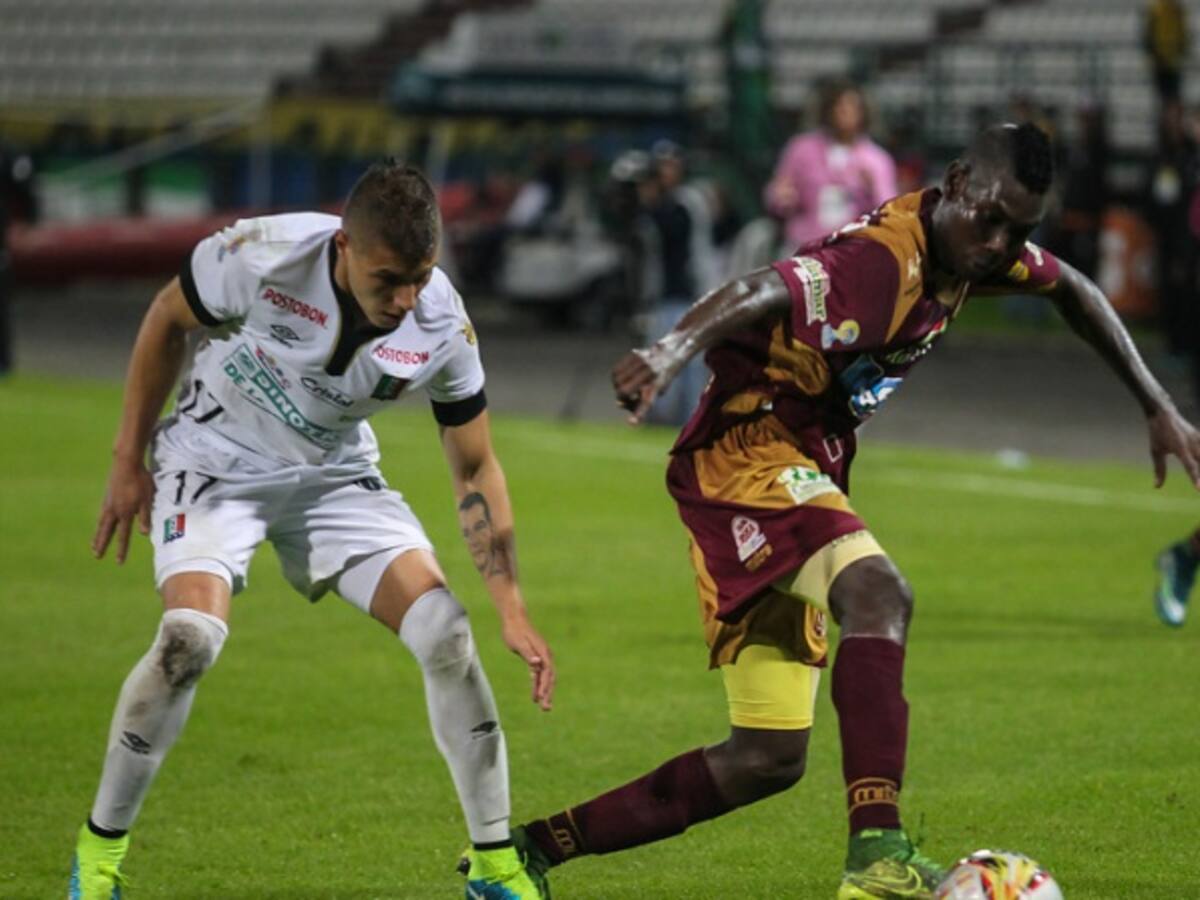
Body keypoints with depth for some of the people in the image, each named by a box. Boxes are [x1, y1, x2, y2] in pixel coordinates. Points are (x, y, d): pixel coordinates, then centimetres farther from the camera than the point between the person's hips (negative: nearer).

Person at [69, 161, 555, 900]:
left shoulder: (443, 325, -20)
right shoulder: (262, 255, -29)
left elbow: (475, 467, -7)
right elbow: (168, 320, -8)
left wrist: (513, 610, -11)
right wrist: (129, 462, -4)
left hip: (336, 473, 3)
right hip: (217, 457, -3)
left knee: (446, 631, -13)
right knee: (192, 637, -28)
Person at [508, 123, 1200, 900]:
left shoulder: (977, 244, 5)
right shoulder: (885, 259, -24)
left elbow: (1070, 288, 25)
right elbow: (762, 294, -42)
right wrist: (674, 349, -61)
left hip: (804, 471, 10)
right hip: (748, 451, -10)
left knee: (769, 760, 7)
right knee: (879, 594, -36)